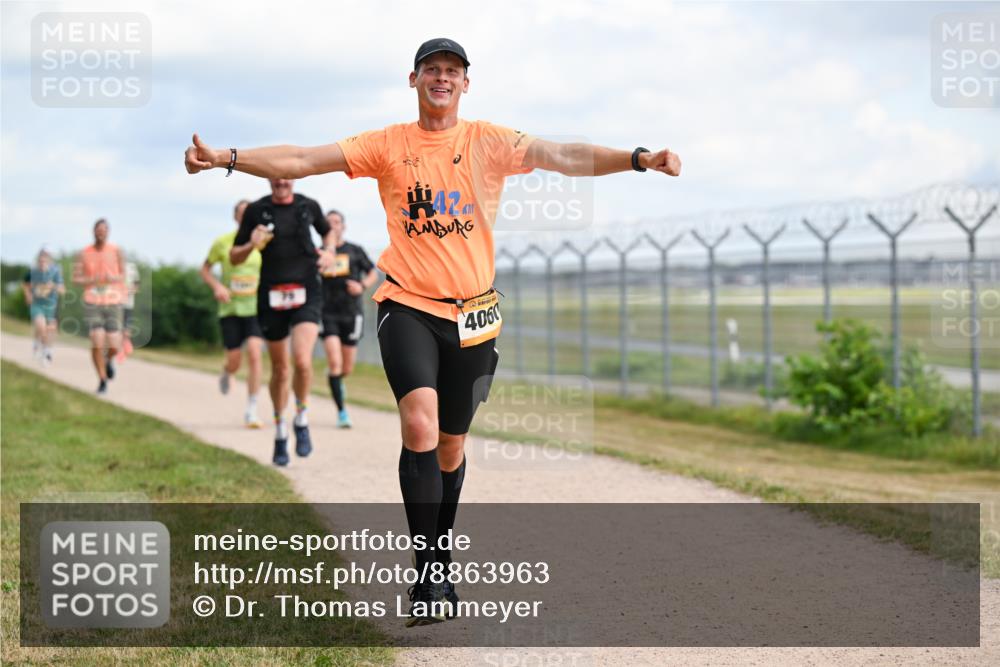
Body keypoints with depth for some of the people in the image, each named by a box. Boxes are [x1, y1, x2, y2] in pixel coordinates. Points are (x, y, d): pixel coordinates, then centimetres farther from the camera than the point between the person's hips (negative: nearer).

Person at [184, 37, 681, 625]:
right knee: (420, 422, -22)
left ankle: (440, 564, 31)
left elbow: (563, 156, -13)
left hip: (472, 312, 2)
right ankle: (429, 576, -17)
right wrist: (226, 158, -19)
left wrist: (639, 158, -29)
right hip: (407, 306, -2)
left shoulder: (490, 141, 0)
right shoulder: (387, 145, 1)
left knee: (452, 444, 11)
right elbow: (304, 160, -6)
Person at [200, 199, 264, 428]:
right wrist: (217, 286, -10)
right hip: (230, 309, 0)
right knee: (234, 361, 0)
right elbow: (205, 269, 8)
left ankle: (251, 411, -9)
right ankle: (226, 373, 42)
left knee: (254, 354, -16)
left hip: (256, 308, 0)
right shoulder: (222, 242, -2)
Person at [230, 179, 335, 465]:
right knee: (279, 369, 11)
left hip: (306, 294, -1)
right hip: (271, 296, 1)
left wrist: (328, 253, 4)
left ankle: (302, 420, 3)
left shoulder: (308, 206, 3)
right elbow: (234, 257, 5)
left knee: (302, 361, -21)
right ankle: (280, 432, 30)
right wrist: (250, 246, -16)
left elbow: (327, 231, 25)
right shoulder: (256, 211, 0)